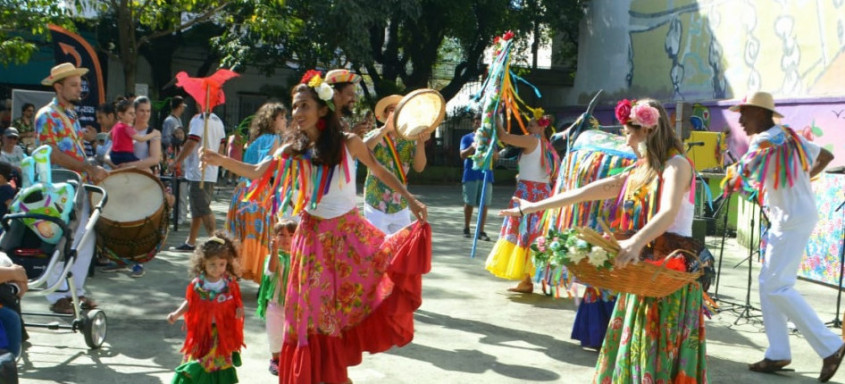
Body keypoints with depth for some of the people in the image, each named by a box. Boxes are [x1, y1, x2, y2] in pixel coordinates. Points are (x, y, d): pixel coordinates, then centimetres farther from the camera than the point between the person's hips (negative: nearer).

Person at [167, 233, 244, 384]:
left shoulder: (230, 284, -8)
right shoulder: (197, 285, -10)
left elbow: (237, 302, 1)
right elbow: (189, 302, 2)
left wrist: (239, 310, -20)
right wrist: (176, 314, -12)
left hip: (223, 332, 0)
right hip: (201, 331, 0)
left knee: (221, 364, 13)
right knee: (196, 368, 8)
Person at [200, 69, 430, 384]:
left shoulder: (348, 142, -8)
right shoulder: (294, 148, -2)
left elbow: (379, 171, 4)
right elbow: (257, 173, -3)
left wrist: (410, 199, 2)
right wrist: (221, 160, -16)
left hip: (350, 231, -1)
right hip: (315, 234, 1)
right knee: (314, 307, 4)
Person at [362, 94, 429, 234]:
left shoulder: (410, 140, 1)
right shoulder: (375, 136, -7)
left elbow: (419, 167, -11)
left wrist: (420, 143, -28)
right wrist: (385, 129, -42)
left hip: (401, 206, 4)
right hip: (376, 207, -3)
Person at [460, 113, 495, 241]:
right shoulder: (467, 138, 8)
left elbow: (496, 156, 6)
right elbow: (462, 155, -3)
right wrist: (472, 147, -19)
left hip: (486, 175, 1)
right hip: (470, 175, -1)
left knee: (484, 204, -2)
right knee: (469, 203, 3)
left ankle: (481, 231, 1)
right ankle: (466, 228, 17)